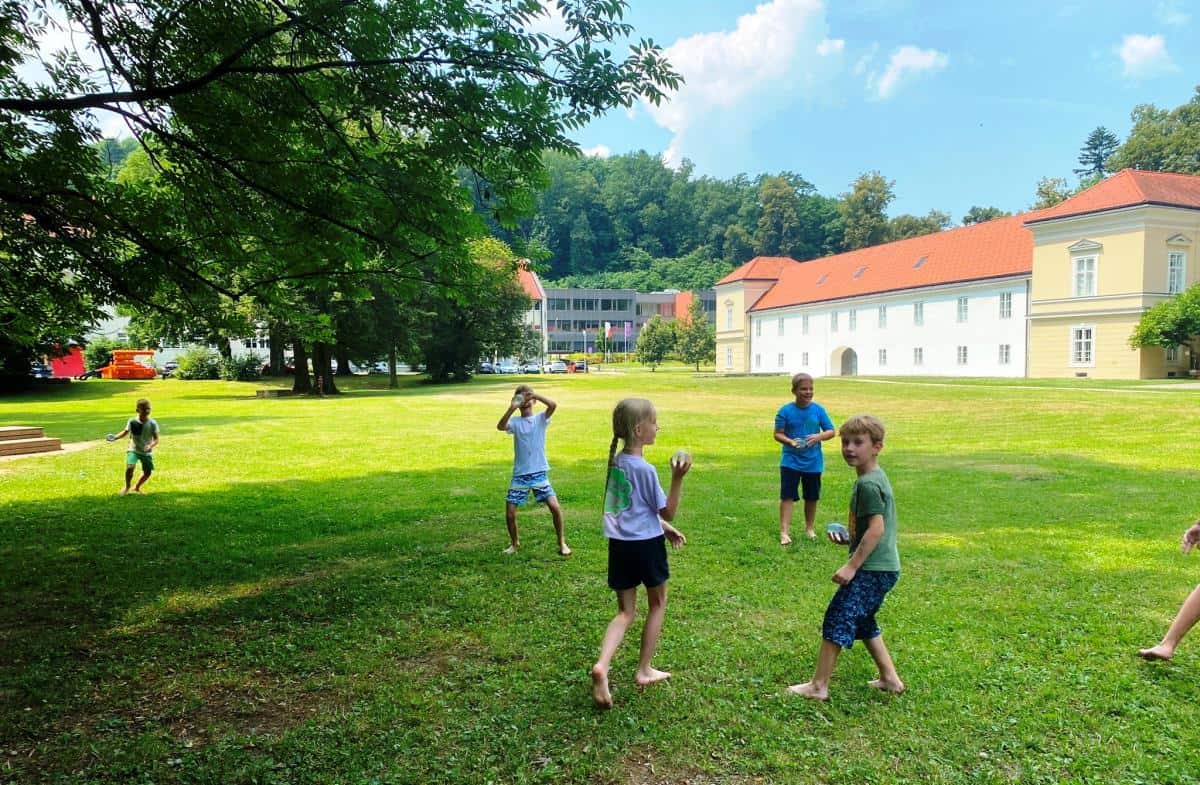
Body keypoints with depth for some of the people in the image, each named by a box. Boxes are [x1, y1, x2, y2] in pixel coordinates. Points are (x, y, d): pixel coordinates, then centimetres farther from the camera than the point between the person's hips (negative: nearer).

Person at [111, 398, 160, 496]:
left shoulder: (152, 424, -11)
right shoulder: (132, 421, -8)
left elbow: (156, 439, -9)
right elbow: (125, 432, 8)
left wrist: (151, 446, -27)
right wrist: (115, 437, -7)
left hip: (147, 452, 1)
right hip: (133, 450, -1)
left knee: (148, 472, 6)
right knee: (129, 467, -22)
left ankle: (137, 487, 33)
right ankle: (127, 487, 5)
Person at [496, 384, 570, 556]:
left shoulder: (541, 418, 1)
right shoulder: (515, 422, 1)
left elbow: (553, 405, -19)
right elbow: (500, 427, -22)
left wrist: (534, 395, -27)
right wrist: (511, 408, -32)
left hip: (539, 473, -1)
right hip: (520, 474, 1)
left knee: (555, 507, -10)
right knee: (510, 513, 1)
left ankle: (562, 542, 10)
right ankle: (515, 543, 27)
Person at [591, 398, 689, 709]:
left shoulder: (616, 461, 5)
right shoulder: (645, 469, -19)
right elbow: (668, 511, -12)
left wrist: (665, 528, 20)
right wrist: (677, 478, -22)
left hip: (619, 544, 6)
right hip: (646, 545, -6)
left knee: (625, 612, 13)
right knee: (657, 604, 18)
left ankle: (602, 666, -10)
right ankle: (644, 671, 26)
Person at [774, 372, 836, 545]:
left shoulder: (818, 410, -2)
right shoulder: (785, 411, -7)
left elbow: (831, 431, 0)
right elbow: (777, 434, -5)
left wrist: (819, 437, -21)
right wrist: (790, 442, -25)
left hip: (813, 462, 2)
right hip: (791, 461, -2)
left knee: (812, 497, 15)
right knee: (787, 496, -7)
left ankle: (809, 527, 33)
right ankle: (784, 531, -6)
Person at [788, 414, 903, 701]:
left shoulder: (867, 484, -18)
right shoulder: (876, 478, 13)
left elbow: (877, 529, -24)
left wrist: (852, 566, -22)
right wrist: (848, 536, 14)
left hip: (872, 569, -10)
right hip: (884, 568, 10)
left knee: (838, 618, -6)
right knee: (862, 621, 22)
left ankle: (818, 686, 1)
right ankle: (890, 678, 28)